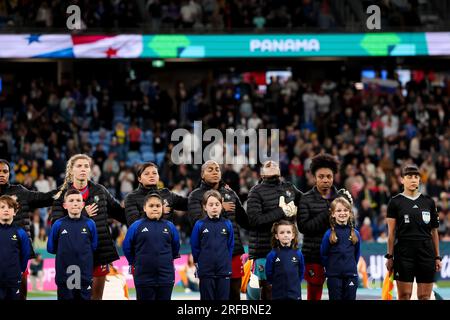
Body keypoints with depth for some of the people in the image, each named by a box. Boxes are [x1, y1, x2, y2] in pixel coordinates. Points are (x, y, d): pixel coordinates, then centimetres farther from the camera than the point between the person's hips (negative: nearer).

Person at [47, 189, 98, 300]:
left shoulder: (90, 224, -1)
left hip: (85, 275, 0)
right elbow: (51, 248, 3)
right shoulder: (58, 225, -3)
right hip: (64, 275, 0)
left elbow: (93, 247, 6)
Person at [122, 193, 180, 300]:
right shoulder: (136, 226, -4)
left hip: (166, 277, 2)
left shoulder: (170, 226, 2)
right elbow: (127, 247, 6)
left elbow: (175, 247, 16)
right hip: (144, 277, -2)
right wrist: (135, 262, 13)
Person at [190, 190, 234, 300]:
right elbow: (195, 247, 3)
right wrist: (200, 262, 6)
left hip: (224, 270, 1)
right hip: (206, 271, -1)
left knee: (223, 298, 6)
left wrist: (226, 261, 6)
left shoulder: (227, 224, 2)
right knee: (207, 298, 6)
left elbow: (230, 246, 9)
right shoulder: (199, 225, -3)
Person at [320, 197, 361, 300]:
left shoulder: (355, 234, 2)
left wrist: (351, 267, 9)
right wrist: (330, 268, 5)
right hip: (334, 276, -2)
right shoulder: (329, 234, -6)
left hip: (351, 276, 2)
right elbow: (323, 255, 1)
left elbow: (357, 254, 12)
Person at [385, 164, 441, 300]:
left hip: (426, 253, 3)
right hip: (404, 253, -3)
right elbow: (391, 232, 0)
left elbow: (434, 231, 12)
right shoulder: (395, 202, 1)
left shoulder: (429, 202, 10)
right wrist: (390, 256, -5)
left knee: (425, 296, 2)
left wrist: (437, 257, 8)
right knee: (404, 295, -4)